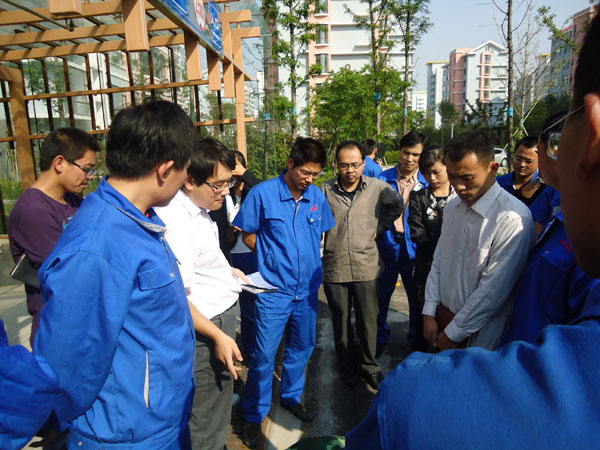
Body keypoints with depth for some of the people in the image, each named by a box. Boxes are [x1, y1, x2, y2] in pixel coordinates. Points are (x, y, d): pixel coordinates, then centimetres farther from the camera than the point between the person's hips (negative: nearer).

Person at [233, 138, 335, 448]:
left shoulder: (317, 196, 1)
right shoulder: (262, 194, -10)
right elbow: (249, 236, -2)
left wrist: (306, 259, 6)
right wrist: (276, 258, -3)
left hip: (307, 288, 5)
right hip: (274, 289, -4)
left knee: (302, 347, 19)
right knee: (264, 354, 0)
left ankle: (291, 397, 43)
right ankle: (254, 415, 22)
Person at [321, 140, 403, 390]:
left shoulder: (377, 187, -1)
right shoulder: (325, 190, -3)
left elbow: (397, 205, 18)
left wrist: (379, 228, 9)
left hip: (366, 266, 0)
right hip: (334, 268, 0)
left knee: (367, 320, 9)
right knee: (341, 321, 13)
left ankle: (369, 365, 31)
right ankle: (347, 364, 35)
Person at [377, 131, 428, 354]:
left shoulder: (427, 183, 2)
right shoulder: (383, 179, 1)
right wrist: (376, 232, -6)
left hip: (413, 247, 0)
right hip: (388, 245, 0)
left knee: (417, 297, 12)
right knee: (381, 295, 8)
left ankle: (416, 339, 34)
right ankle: (380, 338, 31)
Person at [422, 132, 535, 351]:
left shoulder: (512, 218, -21)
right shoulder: (452, 207, 3)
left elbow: (493, 290, -21)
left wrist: (453, 333, -13)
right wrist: (429, 314, 1)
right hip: (443, 320, 6)